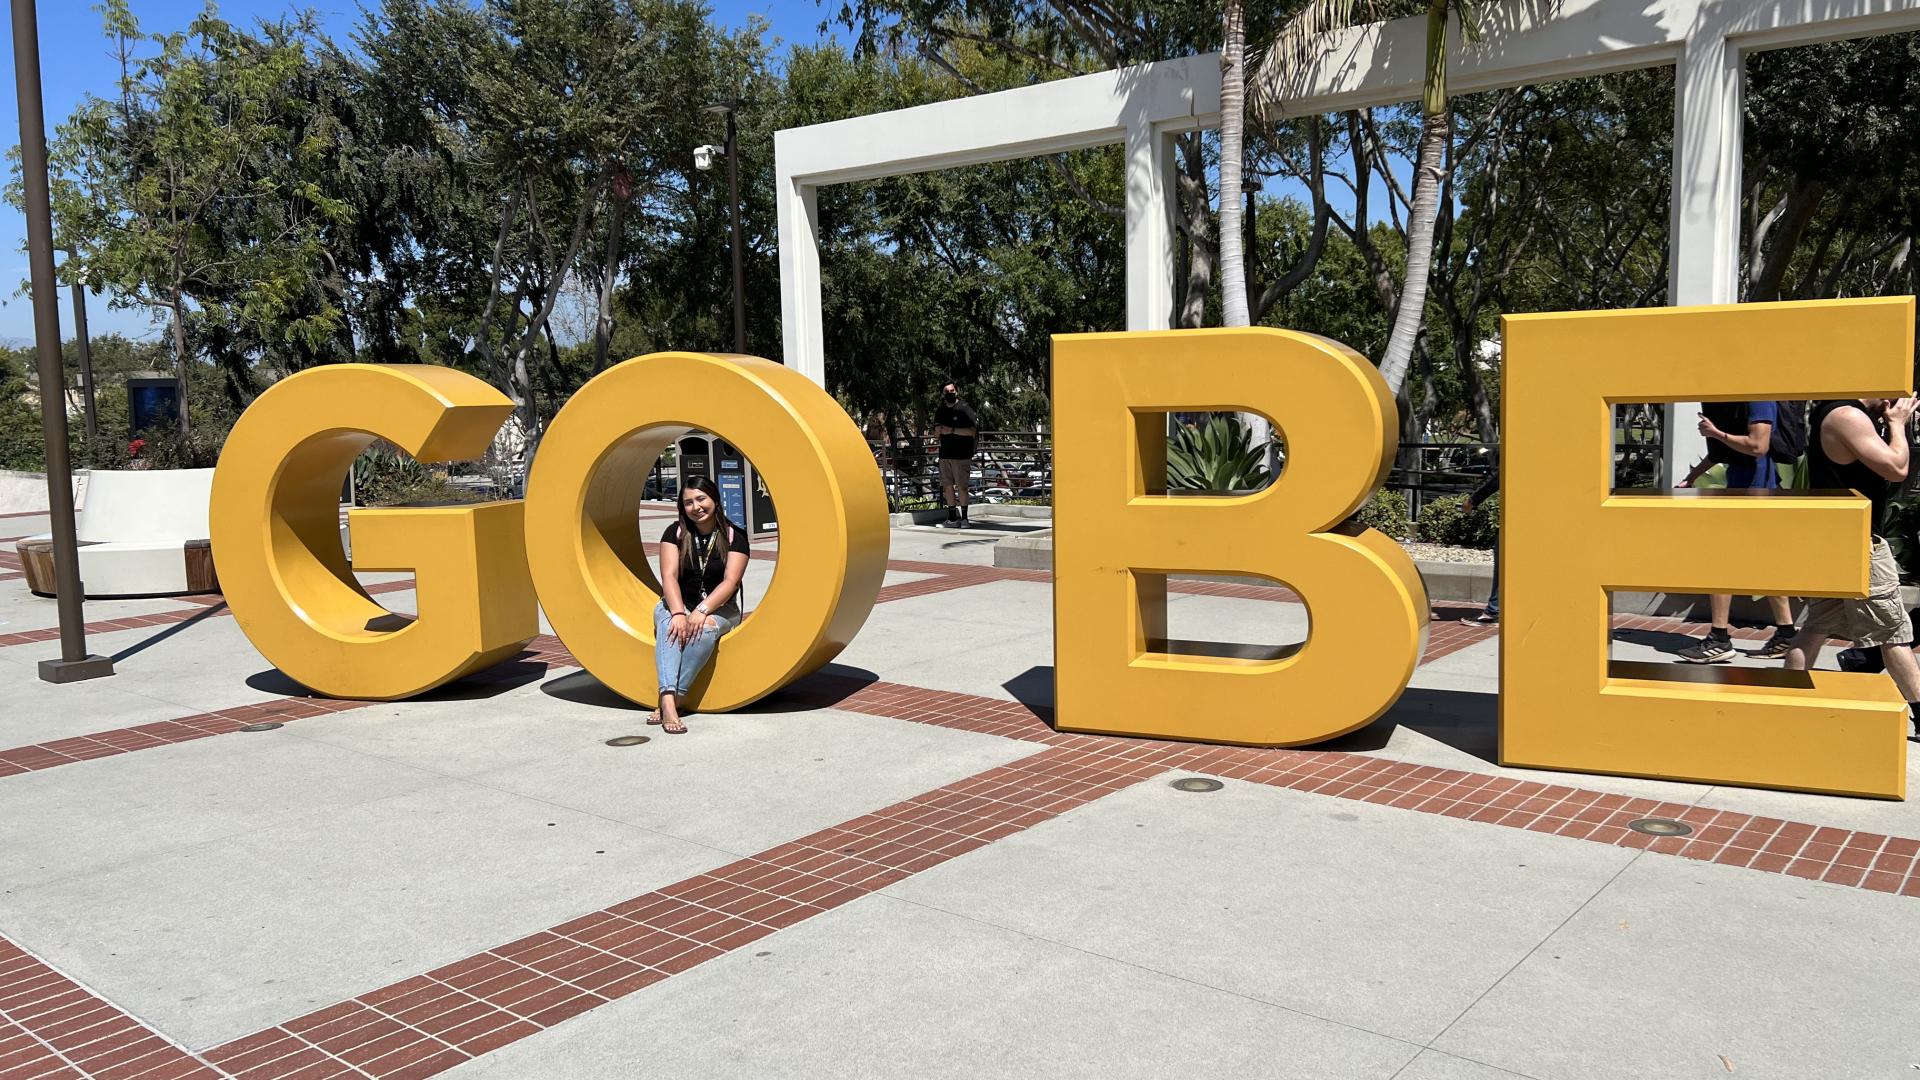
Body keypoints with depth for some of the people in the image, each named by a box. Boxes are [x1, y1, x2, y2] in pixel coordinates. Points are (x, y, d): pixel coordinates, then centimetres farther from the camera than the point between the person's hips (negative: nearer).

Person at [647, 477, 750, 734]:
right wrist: (678, 613, -28)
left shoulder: (734, 536, -2)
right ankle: (668, 699, -52)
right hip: (676, 605, 1)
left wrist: (702, 610, -29)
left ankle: (672, 700, -39)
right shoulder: (675, 533, 1)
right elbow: (669, 576, -11)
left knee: (706, 629, -36)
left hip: (719, 609, -1)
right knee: (670, 625, -34)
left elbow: (730, 582, -13)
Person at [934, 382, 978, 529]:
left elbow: (972, 431, -13)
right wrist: (939, 430, -2)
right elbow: (936, 432, 22)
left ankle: (964, 517, 3)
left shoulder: (965, 409, -5)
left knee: (961, 486, -5)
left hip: (962, 455, -6)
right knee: (948, 486, 5)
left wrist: (952, 430, -17)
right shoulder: (940, 411, 14)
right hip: (945, 454, 6)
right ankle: (952, 517, 12)